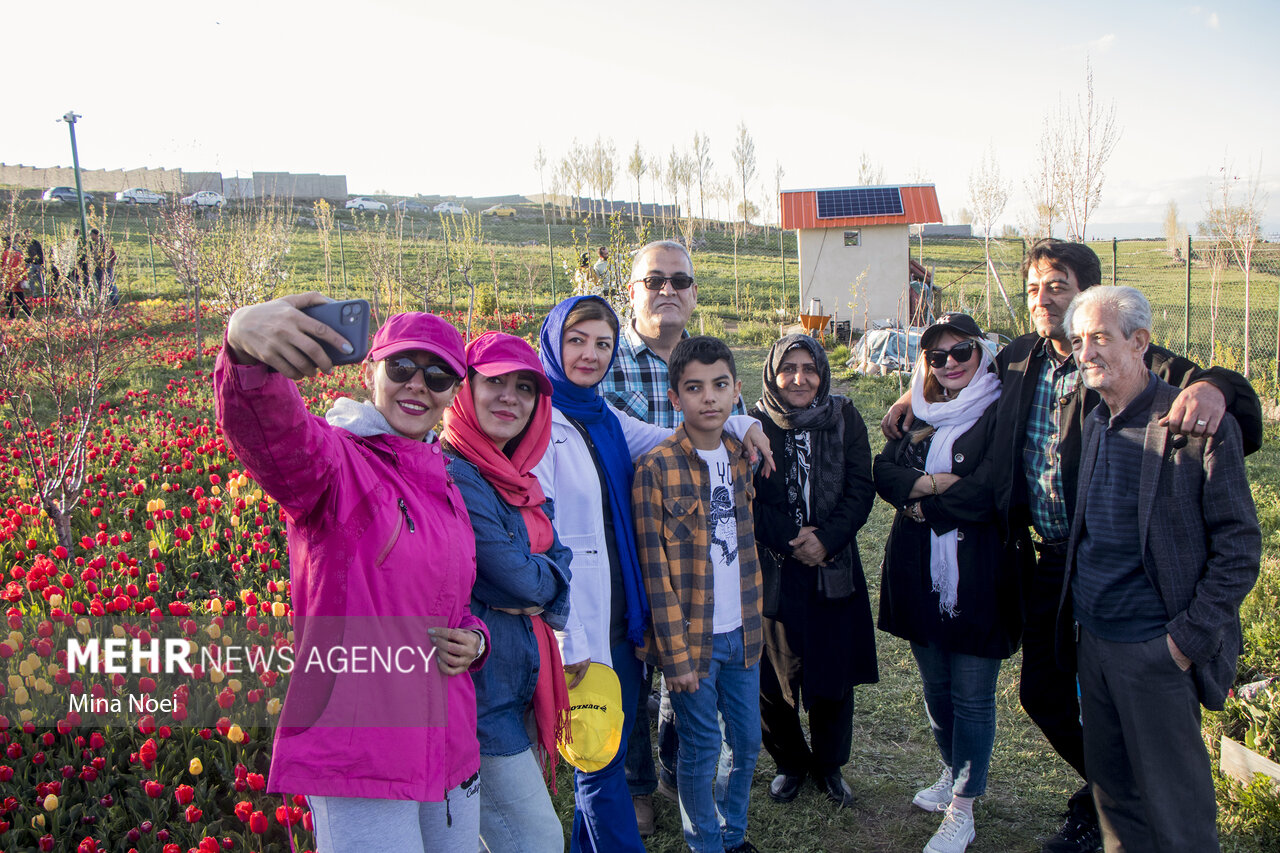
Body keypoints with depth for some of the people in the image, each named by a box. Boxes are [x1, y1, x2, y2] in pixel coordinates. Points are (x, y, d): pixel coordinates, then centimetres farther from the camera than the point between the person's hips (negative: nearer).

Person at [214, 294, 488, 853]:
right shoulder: (333, 459, -9)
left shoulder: (445, 486, 13)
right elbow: (265, 429, -33)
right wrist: (245, 342, -54)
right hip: (358, 758, -7)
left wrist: (474, 640, 2)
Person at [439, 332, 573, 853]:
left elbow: (556, 556, 5)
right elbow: (522, 577, -21)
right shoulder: (452, 473, -20)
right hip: (478, 680, -9)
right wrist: (547, 577, 0)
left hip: (514, 674, 9)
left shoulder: (515, 475, 10)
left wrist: (541, 588, -14)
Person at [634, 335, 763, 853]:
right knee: (701, 751, 8)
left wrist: (755, 616, 13)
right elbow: (656, 571, -14)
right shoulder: (656, 469, -14)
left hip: (740, 632, 6)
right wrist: (675, 654, -14)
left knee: (747, 741, 16)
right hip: (692, 636, -6)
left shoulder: (739, 456, 5)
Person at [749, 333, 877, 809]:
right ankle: (790, 762, 30)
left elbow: (861, 490, -3)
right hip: (771, 569, -1)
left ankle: (830, 765, 31)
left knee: (833, 676, 8)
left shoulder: (844, 421, 1)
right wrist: (791, 538, -15)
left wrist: (826, 538, -15)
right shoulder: (754, 425, -4)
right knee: (772, 676, 5)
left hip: (834, 568, 1)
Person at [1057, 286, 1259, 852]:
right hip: (1093, 639, 7)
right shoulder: (1095, 423, 8)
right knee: (1110, 786, 18)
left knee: (1173, 804, 6)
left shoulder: (1199, 423, -14)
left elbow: (1240, 545, -11)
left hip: (1157, 651, -6)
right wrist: (1078, 624, 10)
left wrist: (1189, 637, -13)